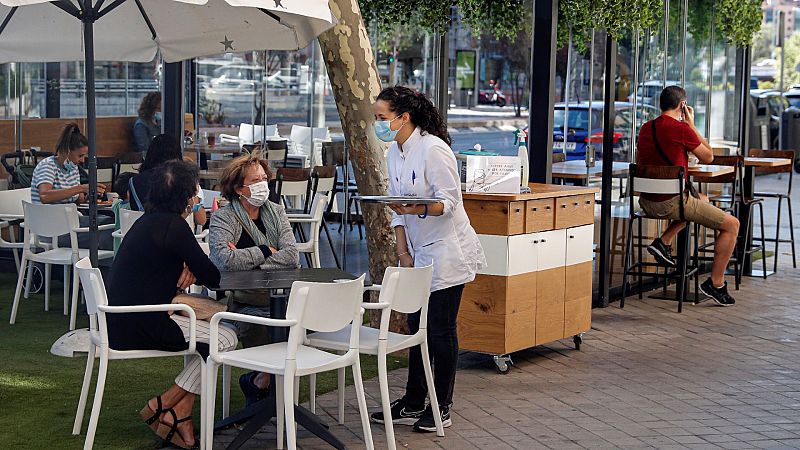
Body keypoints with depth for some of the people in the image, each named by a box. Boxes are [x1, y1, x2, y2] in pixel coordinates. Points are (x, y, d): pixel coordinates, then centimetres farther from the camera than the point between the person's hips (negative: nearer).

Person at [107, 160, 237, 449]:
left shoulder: (149, 220, 14)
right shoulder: (172, 225, -16)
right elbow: (212, 277, -11)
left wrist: (188, 270, 2)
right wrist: (193, 271, 11)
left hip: (122, 320, 10)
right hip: (139, 327, -10)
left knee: (209, 329, 17)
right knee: (225, 339, -6)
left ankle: (180, 414, 9)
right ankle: (163, 405, 2)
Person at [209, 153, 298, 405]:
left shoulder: (275, 212, 13)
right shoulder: (223, 218, -1)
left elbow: (292, 257, -1)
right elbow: (225, 260, -21)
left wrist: (247, 259, -11)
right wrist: (265, 252, -7)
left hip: (280, 297, 5)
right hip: (245, 304, -5)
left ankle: (259, 381, -2)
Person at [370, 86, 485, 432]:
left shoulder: (433, 149, -18)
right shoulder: (395, 153, 8)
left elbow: (449, 202, -20)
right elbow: (398, 208, 11)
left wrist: (416, 208, -37)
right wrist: (403, 252, 4)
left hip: (447, 251, -8)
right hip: (419, 252, 8)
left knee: (441, 330, -2)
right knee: (417, 327, 12)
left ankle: (441, 408, 10)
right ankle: (413, 404, 21)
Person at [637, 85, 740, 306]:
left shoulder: (645, 128, 9)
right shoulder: (681, 128, -13)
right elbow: (708, 157, 0)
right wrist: (692, 124, 5)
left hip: (647, 202, 8)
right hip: (671, 202, -8)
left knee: (702, 199, 35)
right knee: (732, 225, 4)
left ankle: (663, 242, 19)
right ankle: (716, 284, 5)